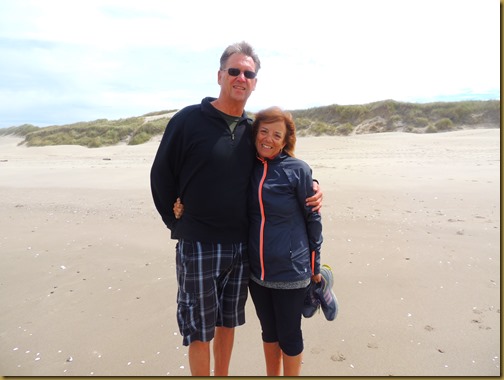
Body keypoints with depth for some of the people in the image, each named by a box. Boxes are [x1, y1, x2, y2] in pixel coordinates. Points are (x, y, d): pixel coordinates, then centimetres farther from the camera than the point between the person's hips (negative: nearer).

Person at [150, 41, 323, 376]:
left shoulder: (253, 130, 6)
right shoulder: (189, 120, -8)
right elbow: (161, 176, -3)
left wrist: (310, 187, -2)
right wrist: (179, 224, -3)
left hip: (241, 246, 5)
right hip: (198, 247, -4)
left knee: (228, 322, 20)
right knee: (200, 330, 9)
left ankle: (223, 375, 41)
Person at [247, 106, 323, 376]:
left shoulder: (297, 170, -12)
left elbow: (313, 219, -5)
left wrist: (315, 266, 0)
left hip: (290, 271, -4)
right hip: (257, 270, 4)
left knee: (289, 335, 13)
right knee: (269, 332, 22)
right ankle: (272, 376, 44)